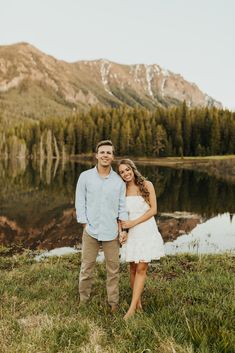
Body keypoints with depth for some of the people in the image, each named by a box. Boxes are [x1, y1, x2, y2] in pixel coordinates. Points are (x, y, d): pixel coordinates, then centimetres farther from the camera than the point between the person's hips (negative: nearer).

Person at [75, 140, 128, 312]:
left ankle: (113, 302, 25)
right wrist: (85, 225, -4)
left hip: (111, 232, 1)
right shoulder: (85, 177, -2)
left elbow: (122, 206, 5)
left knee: (113, 269, 10)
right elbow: (80, 203, 0)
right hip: (90, 231, -1)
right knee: (87, 267, 9)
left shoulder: (119, 180, 2)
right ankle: (83, 301, 26)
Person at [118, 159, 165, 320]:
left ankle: (132, 308, -2)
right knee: (133, 269, 6)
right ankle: (138, 301, 22)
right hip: (131, 234, 3)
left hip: (147, 232, -3)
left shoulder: (146, 185, -2)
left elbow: (153, 210, -6)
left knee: (141, 269, -6)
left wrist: (134, 222, -12)